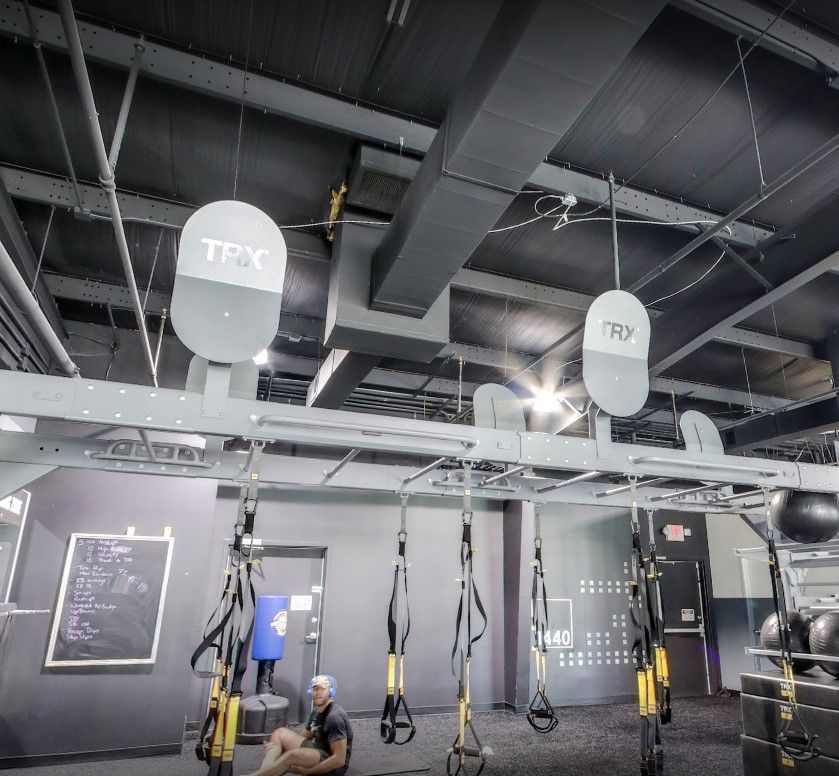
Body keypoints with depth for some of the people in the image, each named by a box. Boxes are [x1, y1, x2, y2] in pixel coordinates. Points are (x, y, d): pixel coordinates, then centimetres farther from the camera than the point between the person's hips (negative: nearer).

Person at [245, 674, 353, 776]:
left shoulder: (334, 717, -23)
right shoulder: (316, 711, 7)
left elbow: (339, 759, -26)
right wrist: (276, 744, -4)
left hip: (334, 766, -10)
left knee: (292, 755, -35)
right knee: (279, 732, 1)